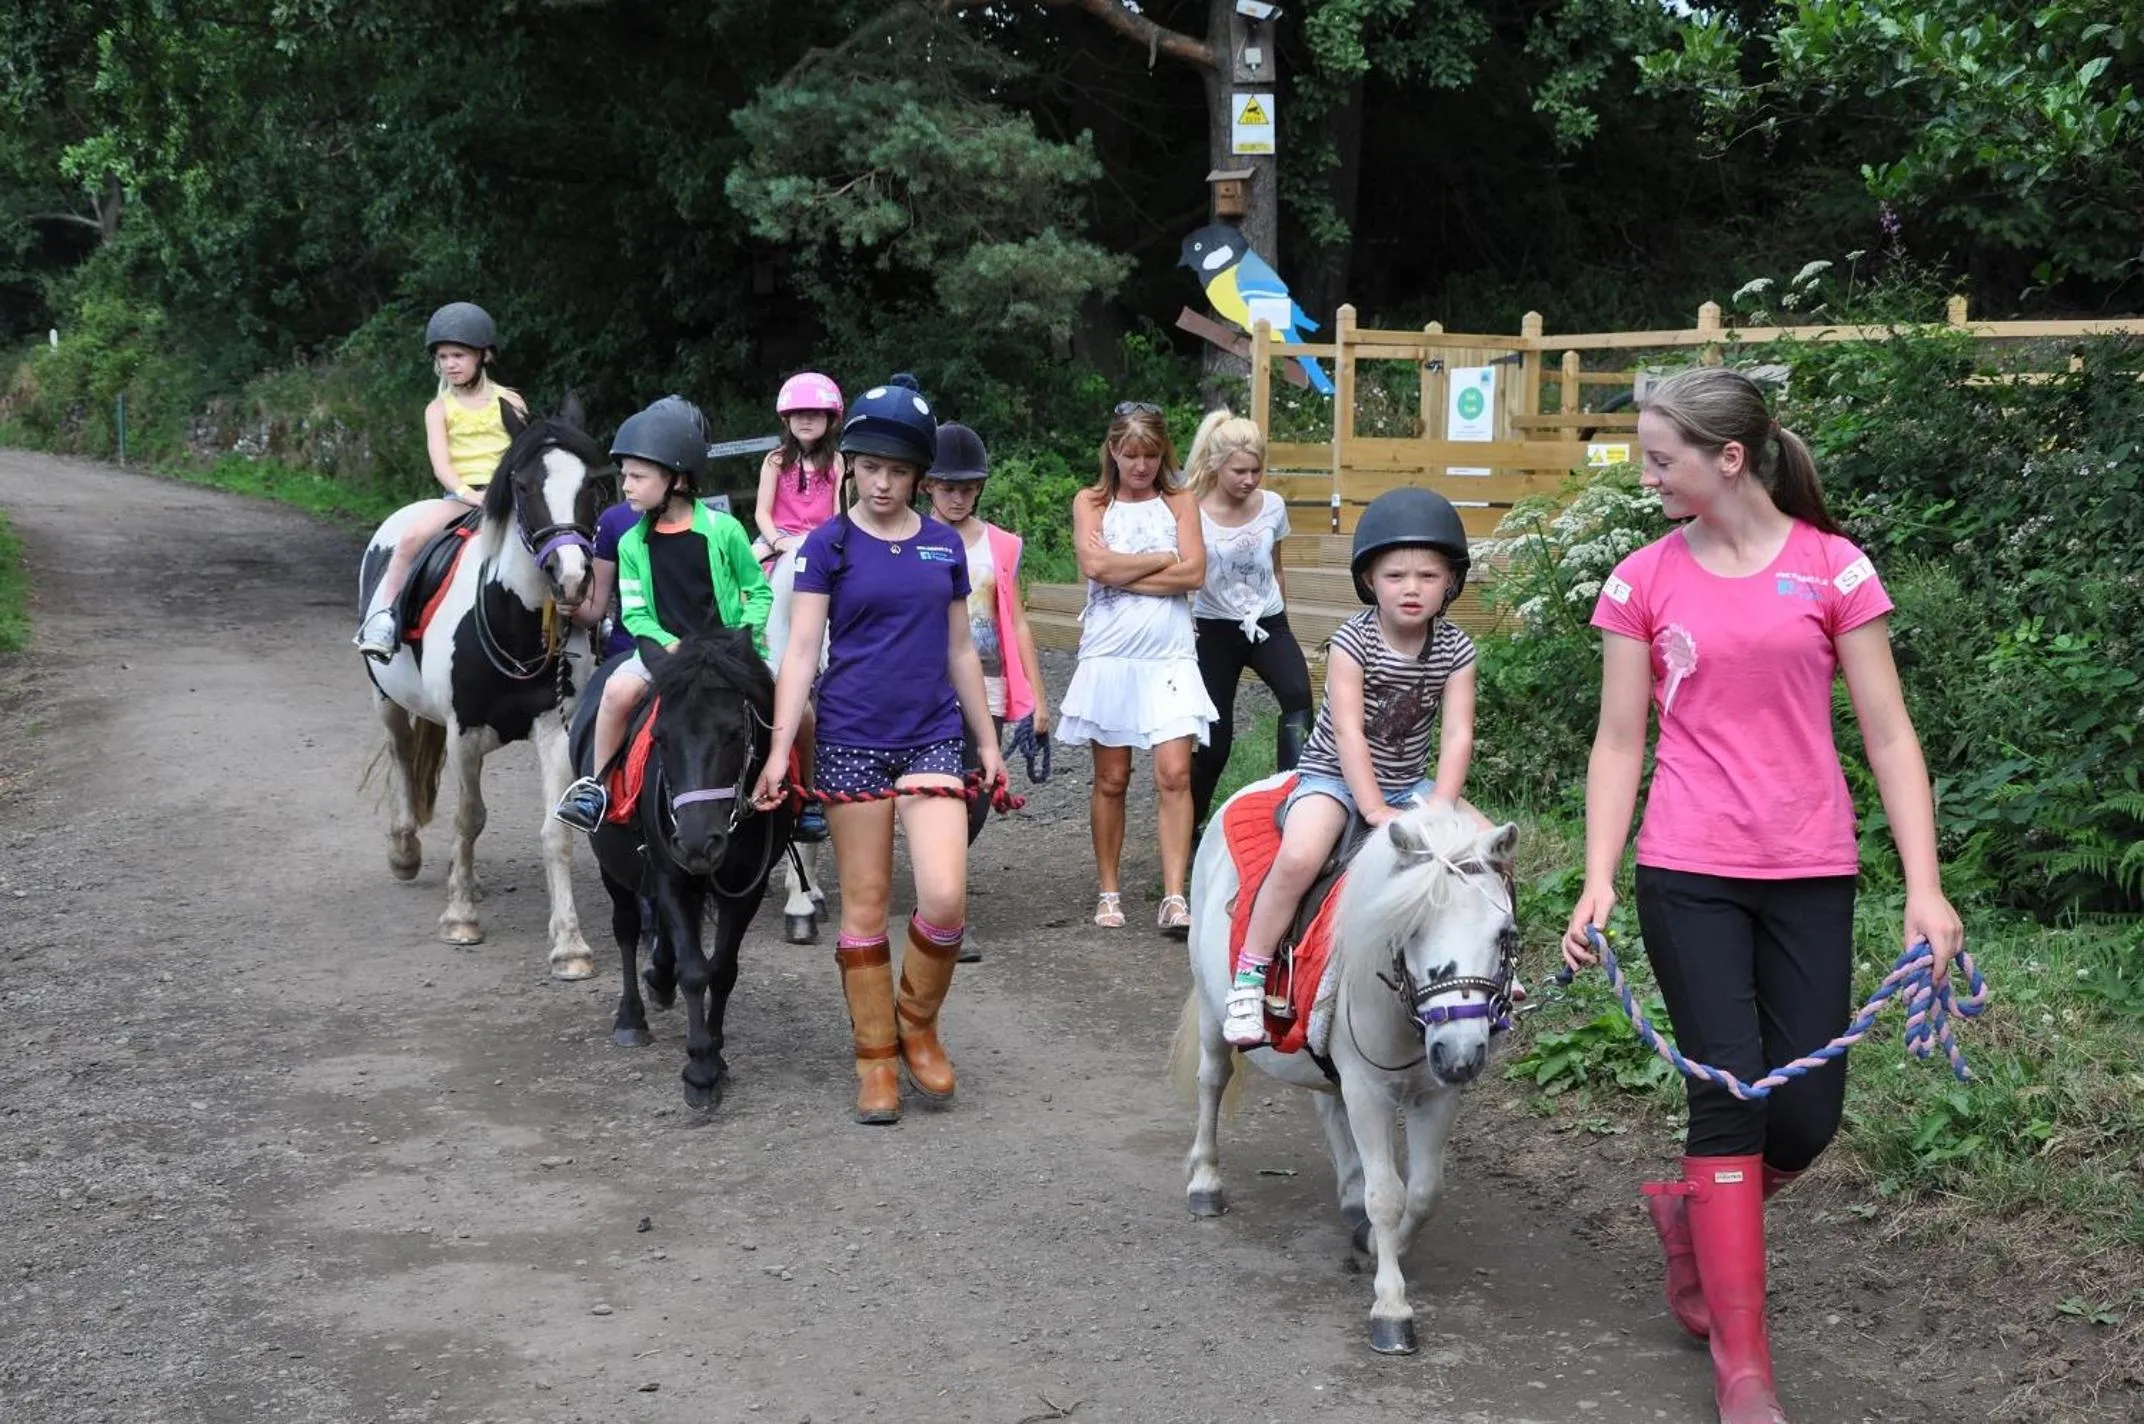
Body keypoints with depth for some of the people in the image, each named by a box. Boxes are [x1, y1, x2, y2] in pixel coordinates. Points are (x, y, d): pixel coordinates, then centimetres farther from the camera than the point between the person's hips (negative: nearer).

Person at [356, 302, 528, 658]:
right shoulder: (440, 409, 7)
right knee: (412, 535, -26)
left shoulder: (508, 402, 9)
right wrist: (469, 494, -23)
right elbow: (441, 464, -5)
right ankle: (381, 616, -18)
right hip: (460, 495, -1)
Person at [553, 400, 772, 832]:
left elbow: (760, 591, 5)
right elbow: (634, 613, 5)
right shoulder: (632, 543, 3)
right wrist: (671, 646, -12)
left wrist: (749, 631, -12)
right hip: (663, 647, 1)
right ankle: (596, 785, -11)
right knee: (620, 688, -29)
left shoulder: (724, 531, -4)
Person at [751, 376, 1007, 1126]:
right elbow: (800, 651, -5)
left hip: (933, 736, 2)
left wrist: (988, 743, 15)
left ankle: (918, 1022, 13)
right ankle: (875, 1056, 16)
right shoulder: (829, 544, -1)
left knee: (945, 897, -12)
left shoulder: (944, 545, 8)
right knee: (865, 902, 4)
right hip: (852, 740, -2)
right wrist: (779, 750, -12)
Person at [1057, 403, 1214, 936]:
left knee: (1174, 774, -10)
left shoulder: (1179, 502, 8)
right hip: (1109, 653, 0)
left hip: (1169, 655, 0)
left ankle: (1175, 897, -11)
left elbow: (1194, 574, -6)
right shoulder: (1091, 502, 6)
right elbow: (1096, 566, -12)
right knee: (1111, 779, 6)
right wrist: (1165, 560, -6)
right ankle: (1108, 892, 17)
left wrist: (1122, 574, -8)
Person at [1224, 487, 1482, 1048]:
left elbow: (1457, 737, -10)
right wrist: (1378, 813, -28)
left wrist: (1437, 812, -22)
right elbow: (1348, 733, -21)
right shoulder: (1353, 641, -16)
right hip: (1334, 775, -5)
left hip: (1409, 783, 5)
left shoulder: (1455, 649, -5)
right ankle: (1247, 980, -18)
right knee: (1299, 857, -31)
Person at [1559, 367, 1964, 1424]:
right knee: (1731, 1096, -6)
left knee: (1807, 1118, 1)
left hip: (1809, 877, 1)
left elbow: (1888, 736, 0)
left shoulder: (1833, 567, -1)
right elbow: (1619, 744, 5)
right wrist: (1597, 884, -4)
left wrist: (1924, 887, -6)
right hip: (1689, 876, -1)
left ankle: (1690, 1209, 34)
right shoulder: (1645, 580, 2)